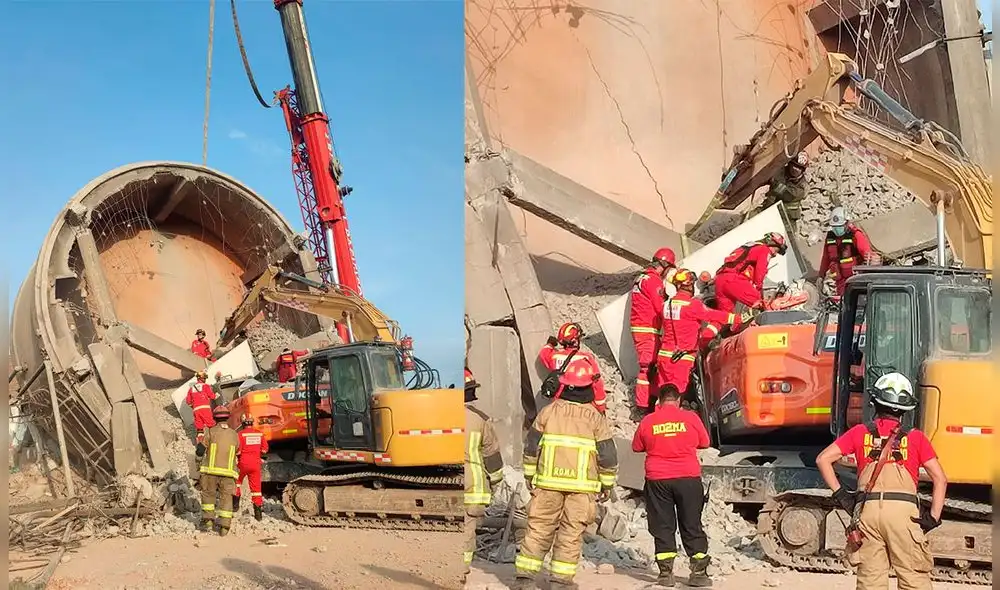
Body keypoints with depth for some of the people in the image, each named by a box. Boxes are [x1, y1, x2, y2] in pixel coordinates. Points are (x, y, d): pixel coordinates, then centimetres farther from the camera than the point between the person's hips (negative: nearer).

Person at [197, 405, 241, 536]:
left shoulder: (211, 432, -3)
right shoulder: (234, 435, 5)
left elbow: (200, 452, -2)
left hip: (211, 470, -1)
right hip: (228, 472, 1)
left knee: (208, 494, 17)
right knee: (226, 497, 5)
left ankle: (208, 520, 12)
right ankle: (224, 527, 1)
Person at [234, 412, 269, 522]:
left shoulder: (241, 434, -11)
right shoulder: (260, 434, 2)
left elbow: (237, 450, -11)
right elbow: (264, 449, 8)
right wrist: (262, 460, 22)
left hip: (243, 463, -3)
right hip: (256, 463, 3)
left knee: (237, 481, 22)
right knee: (256, 487, 6)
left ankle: (235, 503, 22)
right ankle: (258, 511, 5)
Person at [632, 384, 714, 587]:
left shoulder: (648, 421, -2)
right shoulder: (690, 417, -3)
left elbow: (637, 447, 11)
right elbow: (705, 442, 10)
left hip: (658, 480, 0)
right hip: (689, 478, 0)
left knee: (663, 527, 8)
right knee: (692, 525, 10)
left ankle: (666, 573, 8)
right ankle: (699, 572, 11)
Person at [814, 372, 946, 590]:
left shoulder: (860, 432, 13)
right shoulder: (915, 437, 10)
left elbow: (823, 459, 6)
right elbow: (940, 479, 4)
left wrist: (840, 494, 9)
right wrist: (933, 516, 6)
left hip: (867, 509, 1)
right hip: (904, 510, -1)